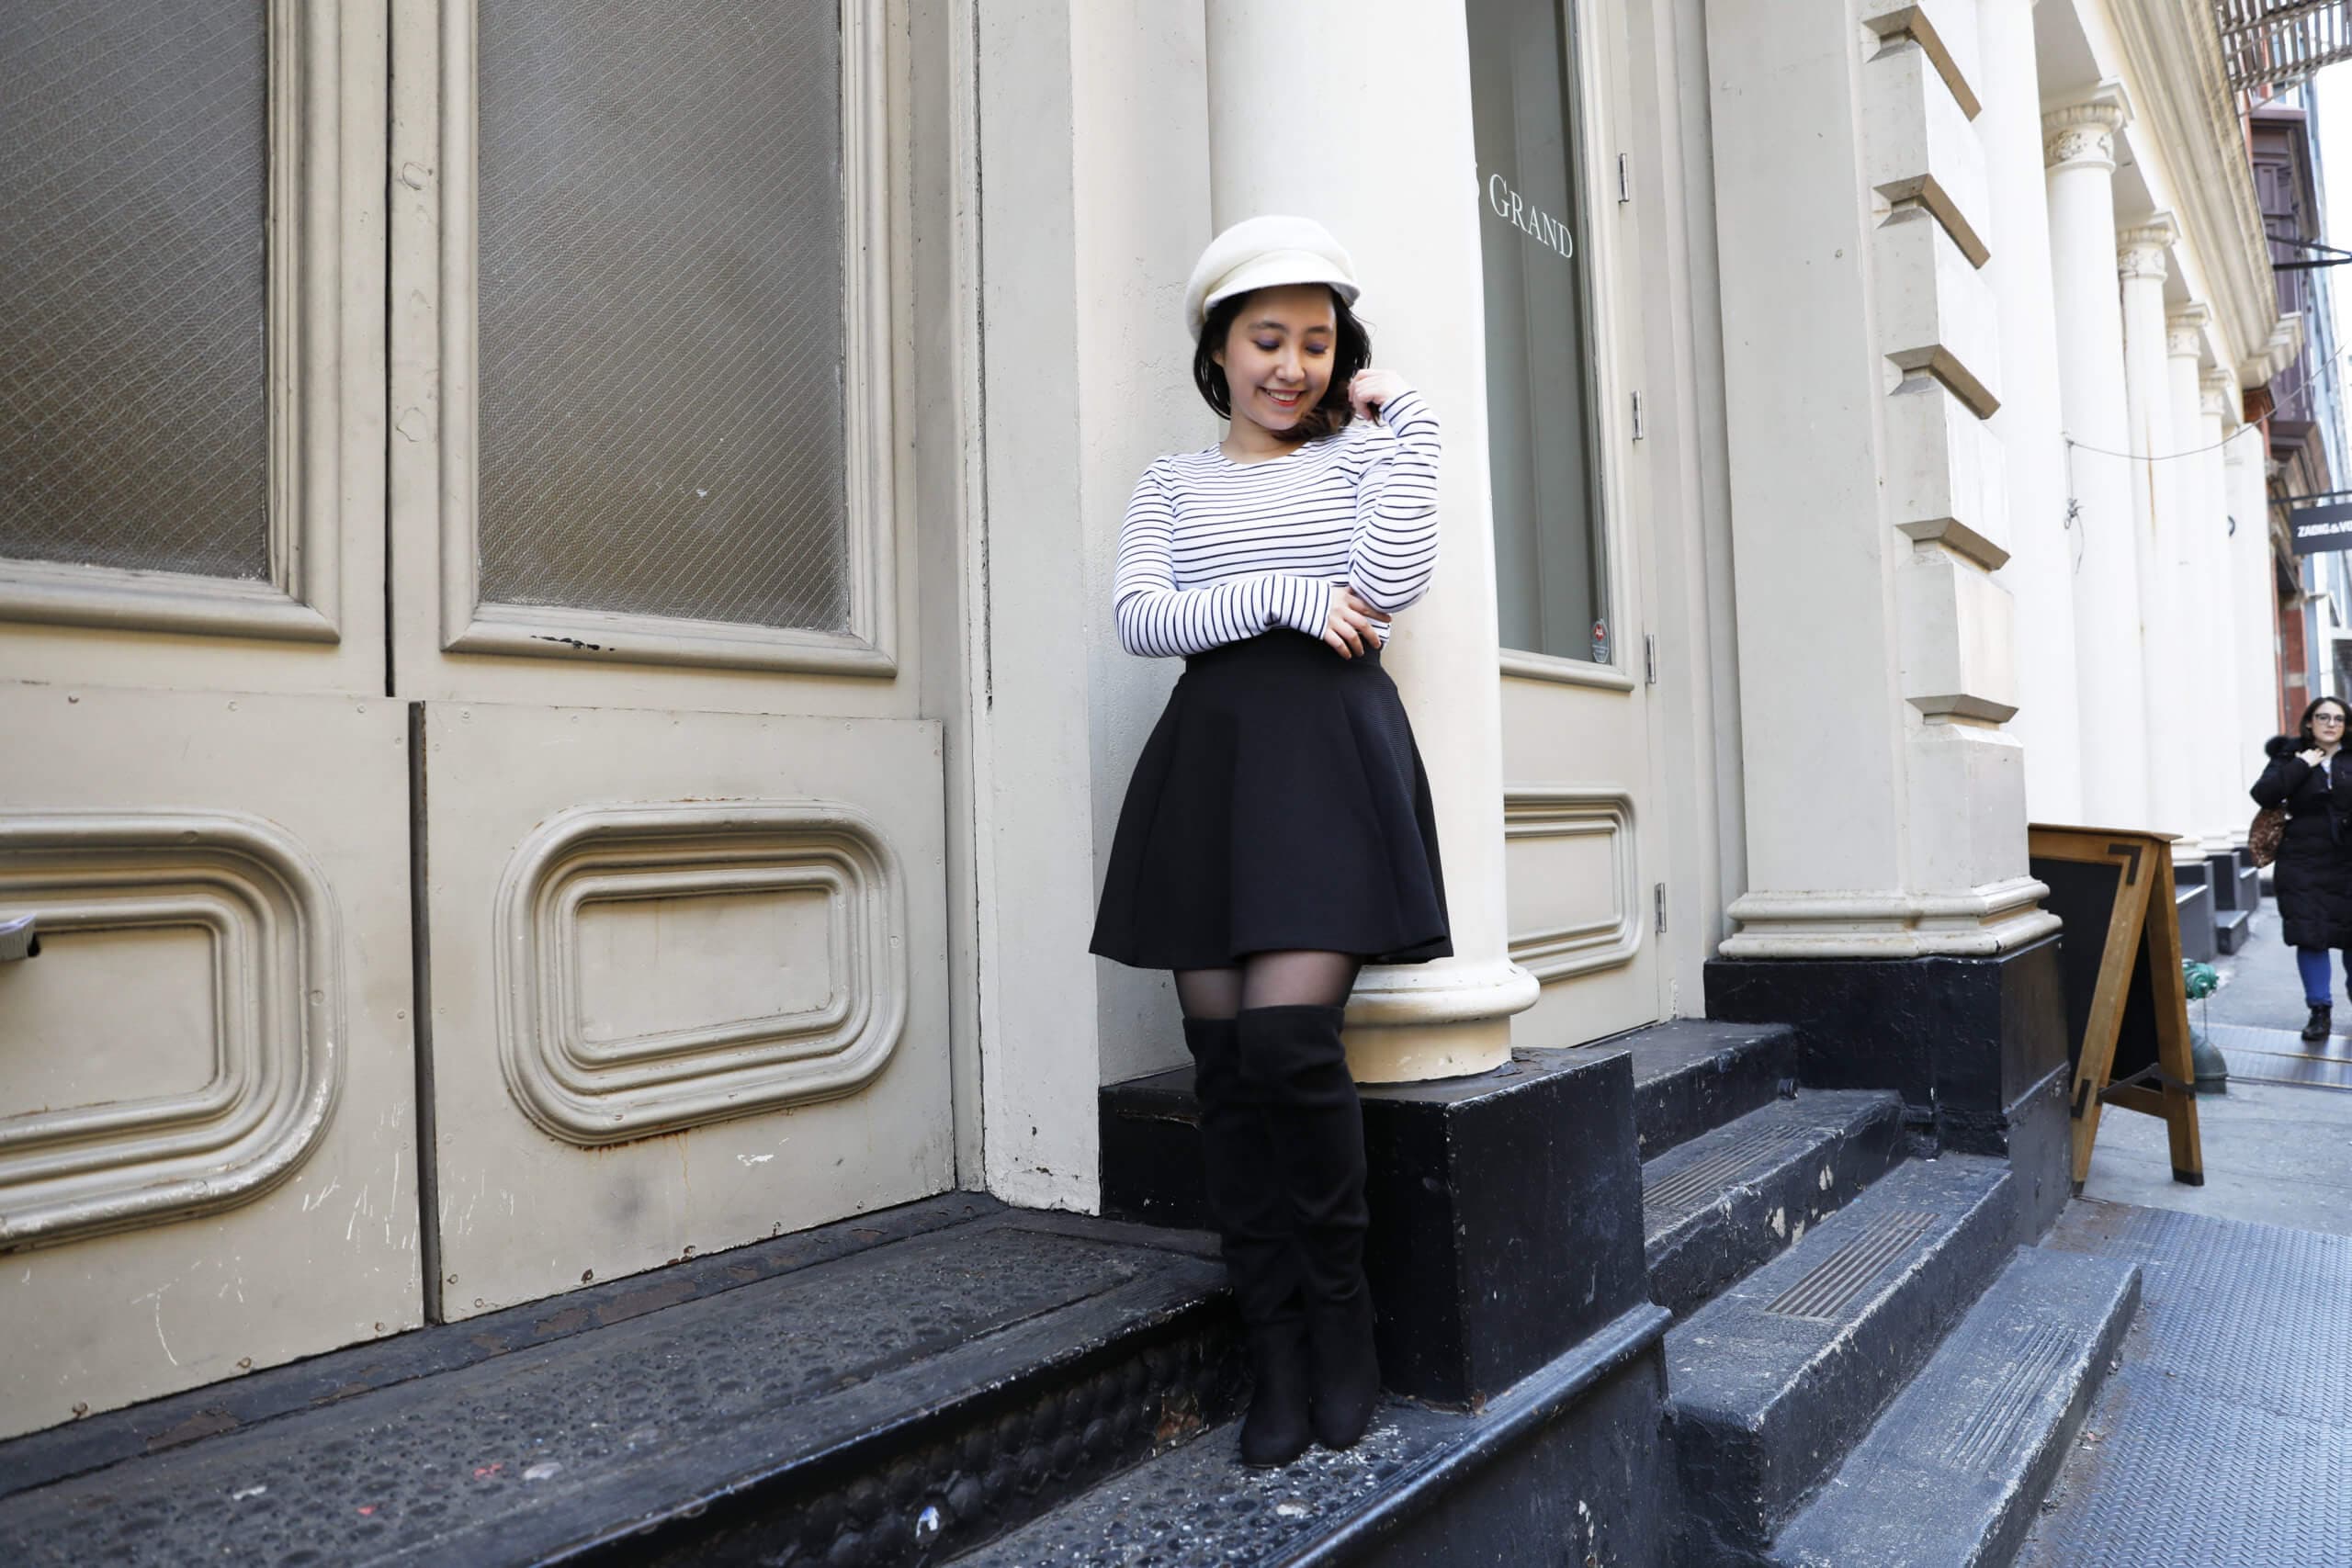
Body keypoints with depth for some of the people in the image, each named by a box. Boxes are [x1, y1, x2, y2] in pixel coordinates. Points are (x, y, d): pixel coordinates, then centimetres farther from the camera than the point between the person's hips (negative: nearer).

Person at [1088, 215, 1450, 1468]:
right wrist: (1285, 596, -8)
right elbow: (1138, 618, 2)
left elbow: (1386, 588, -6)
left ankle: (1339, 1308, 10)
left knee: (1287, 1039, -15)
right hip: (1207, 762, 3)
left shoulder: (1360, 454, 14)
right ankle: (1274, 1351, 12)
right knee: (1224, 1059, -1)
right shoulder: (1173, 483, 18)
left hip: (1330, 754, -2)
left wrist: (1400, 419, 0)